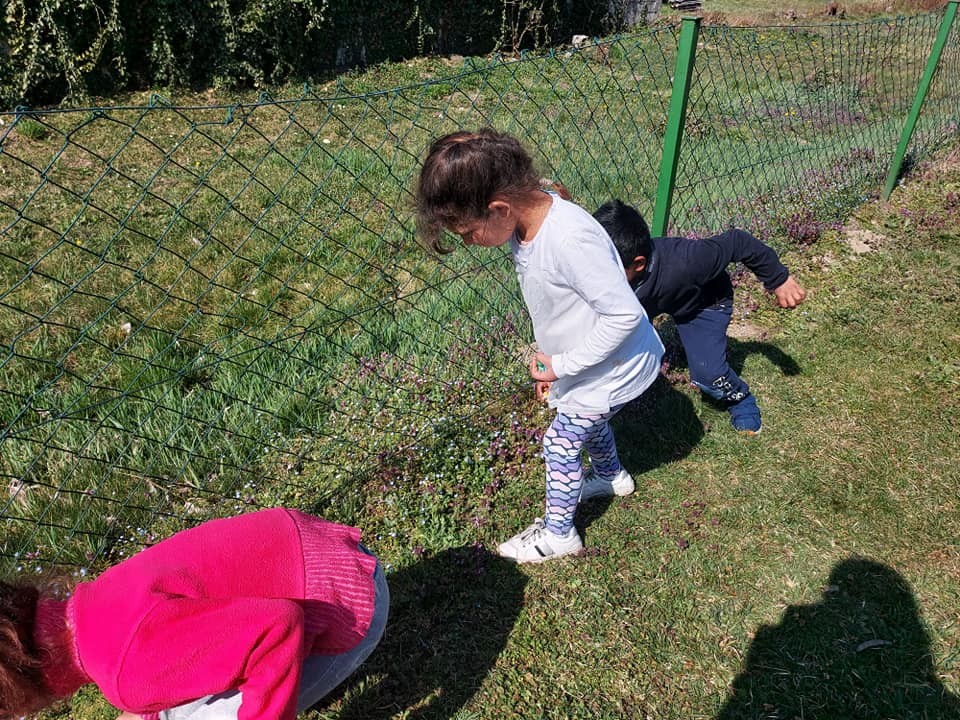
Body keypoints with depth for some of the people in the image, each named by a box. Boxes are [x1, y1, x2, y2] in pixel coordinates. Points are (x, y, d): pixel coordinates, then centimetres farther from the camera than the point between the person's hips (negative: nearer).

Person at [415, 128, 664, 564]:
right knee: (587, 420, 30)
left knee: (559, 443, 7)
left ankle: (557, 533, 31)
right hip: (586, 362, 8)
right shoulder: (524, 225, -10)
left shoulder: (570, 240, -38)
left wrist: (563, 365, -24)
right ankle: (611, 476, 59)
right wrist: (551, 359, 8)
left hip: (612, 367, -8)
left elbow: (623, 314, -32)